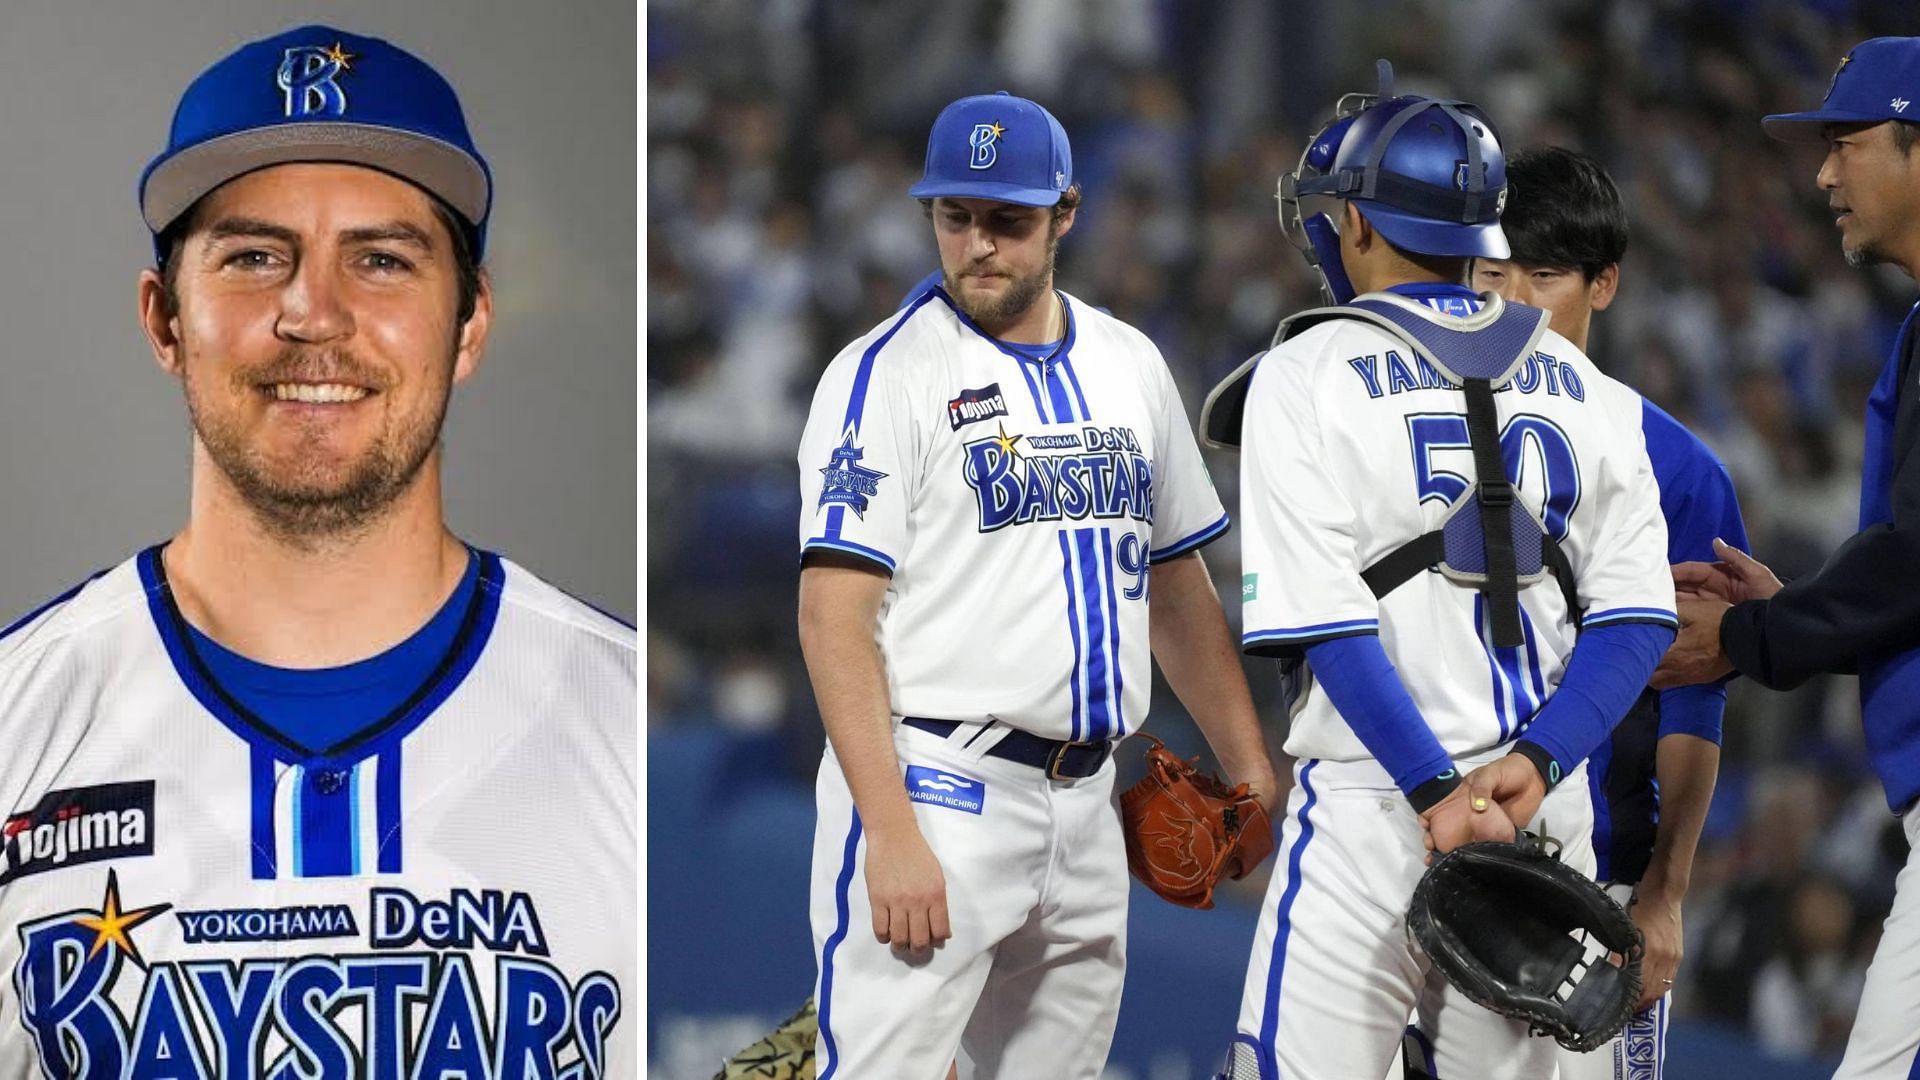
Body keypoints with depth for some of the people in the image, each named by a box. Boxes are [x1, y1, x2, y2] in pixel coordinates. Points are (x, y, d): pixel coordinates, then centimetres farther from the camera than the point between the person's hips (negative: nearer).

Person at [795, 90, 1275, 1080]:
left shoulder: (1129, 367, 14)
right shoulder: (886, 373, -5)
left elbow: (1177, 587, 23)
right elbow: (835, 617, -12)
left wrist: (1250, 769, 14)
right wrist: (891, 834, -21)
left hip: (1086, 803, 6)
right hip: (935, 789, -6)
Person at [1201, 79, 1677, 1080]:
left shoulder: (1304, 378, -2)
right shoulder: (1583, 386, 11)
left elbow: (1328, 624, -11)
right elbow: (1637, 617, 3)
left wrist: (1438, 795, -13)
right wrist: (1533, 764, -7)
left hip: (1371, 806, -5)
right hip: (1547, 811, 5)